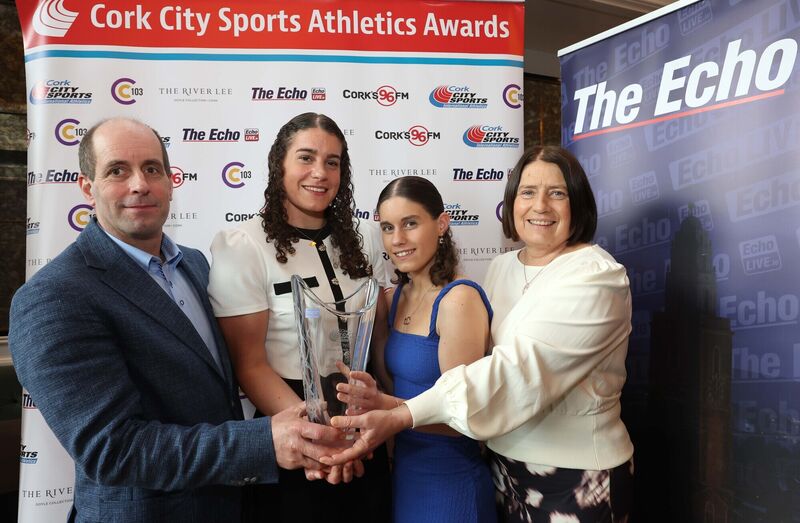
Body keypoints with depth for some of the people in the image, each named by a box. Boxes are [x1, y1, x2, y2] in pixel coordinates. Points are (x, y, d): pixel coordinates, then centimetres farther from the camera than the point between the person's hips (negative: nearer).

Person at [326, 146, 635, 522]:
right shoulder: (500, 268, 4)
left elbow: (521, 367, -29)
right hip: (504, 461, 5)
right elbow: (486, 357, 6)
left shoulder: (596, 276, -18)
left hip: (576, 477, -5)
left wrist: (401, 417, -36)